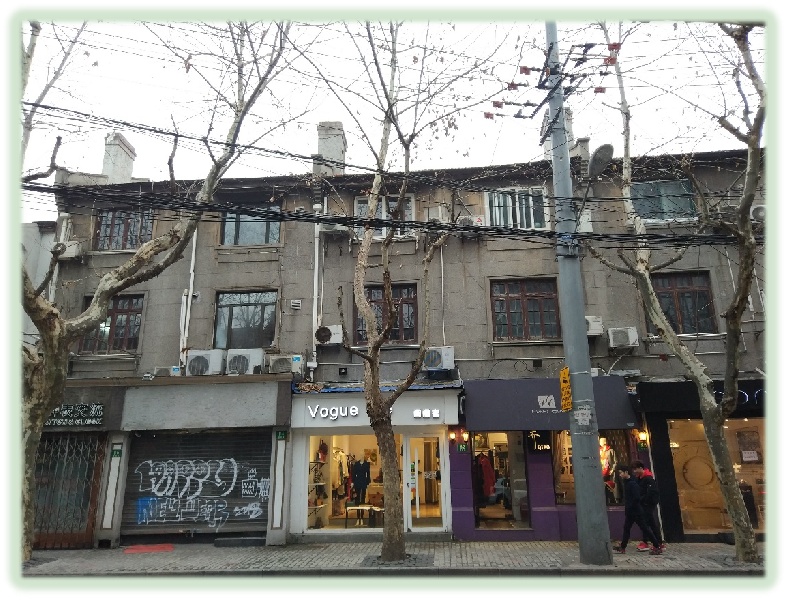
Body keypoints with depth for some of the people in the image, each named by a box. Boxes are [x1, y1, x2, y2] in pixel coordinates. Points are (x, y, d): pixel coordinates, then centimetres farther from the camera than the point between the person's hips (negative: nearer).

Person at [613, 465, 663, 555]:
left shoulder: (632, 483, -18)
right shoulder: (626, 482, 11)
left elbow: (636, 498, -24)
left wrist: (629, 507, -17)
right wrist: (626, 506, 10)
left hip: (636, 510, -10)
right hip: (630, 511, 10)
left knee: (645, 528, -2)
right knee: (626, 528, 11)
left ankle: (657, 547, 6)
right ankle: (622, 547, 16)